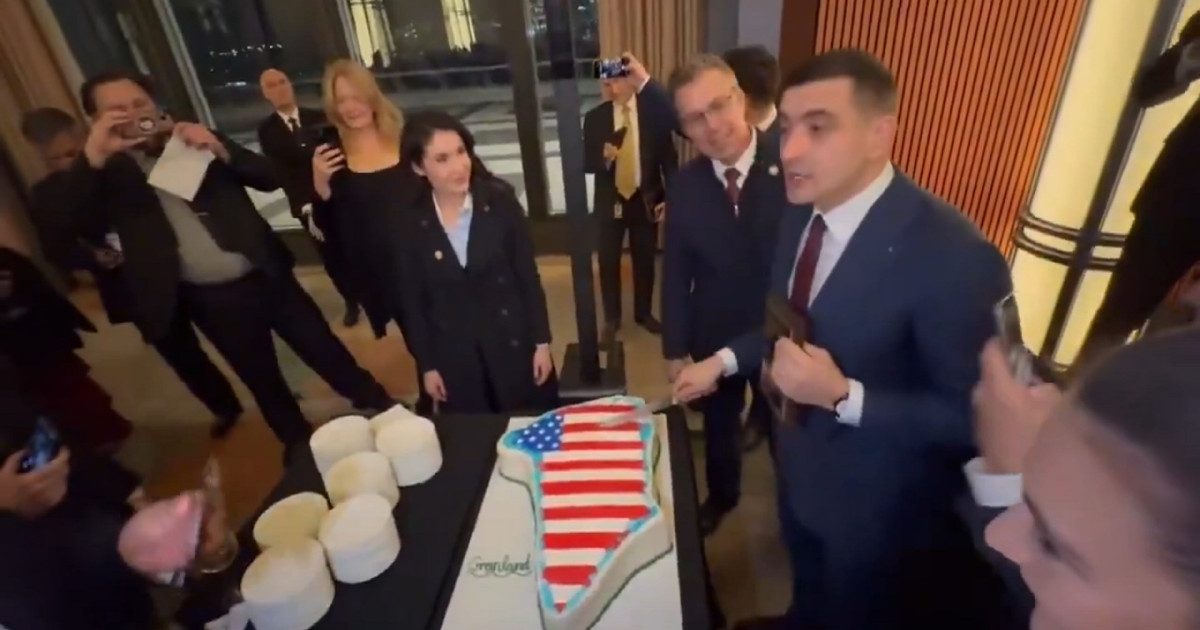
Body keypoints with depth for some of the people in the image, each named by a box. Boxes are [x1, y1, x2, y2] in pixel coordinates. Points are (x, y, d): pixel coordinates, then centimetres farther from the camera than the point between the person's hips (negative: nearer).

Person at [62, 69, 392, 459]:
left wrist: (221, 150, -19)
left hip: (266, 278, 0)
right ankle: (302, 447, 37)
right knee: (264, 383, 15)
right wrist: (92, 157, -24)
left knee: (328, 354, 9)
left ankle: (383, 415, 29)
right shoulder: (111, 173, 1)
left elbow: (271, 178, -3)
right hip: (210, 302, 0)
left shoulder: (198, 142, 4)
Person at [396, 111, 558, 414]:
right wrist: (426, 365, 3)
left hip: (514, 344, -1)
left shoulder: (500, 201, -11)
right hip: (454, 357, 1)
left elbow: (528, 275, -6)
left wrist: (542, 342, -5)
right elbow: (412, 301, 0)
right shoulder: (410, 223, -7)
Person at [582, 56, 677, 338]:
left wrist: (670, 197, -6)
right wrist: (604, 158, -25)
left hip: (646, 199, 0)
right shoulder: (594, 118, -3)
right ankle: (612, 318, 29)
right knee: (608, 262, 9)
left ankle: (644, 313, 34)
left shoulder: (654, 112, -6)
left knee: (645, 260, 13)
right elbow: (586, 163, -4)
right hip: (609, 201, 1)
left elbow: (669, 157, -2)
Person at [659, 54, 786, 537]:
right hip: (714, 335, 3)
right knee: (720, 424, 24)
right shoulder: (684, 185, -10)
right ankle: (722, 494, 54)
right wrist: (675, 348, 0)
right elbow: (676, 272, -4)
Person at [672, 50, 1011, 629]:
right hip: (801, 464, 7)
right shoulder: (800, 214, -8)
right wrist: (725, 360, -2)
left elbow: (971, 418, -25)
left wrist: (843, 397, -34)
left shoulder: (953, 256, -33)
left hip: (878, 501, -6)